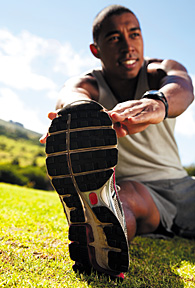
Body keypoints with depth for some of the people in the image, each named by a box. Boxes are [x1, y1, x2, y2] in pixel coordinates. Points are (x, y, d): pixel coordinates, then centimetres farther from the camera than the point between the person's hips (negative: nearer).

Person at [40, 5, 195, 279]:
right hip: (132, 190, -5)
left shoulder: (163, 70, -1)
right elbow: (72, 94, -31)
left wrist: (155, 102, -53)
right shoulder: (88, 84, -4)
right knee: (128, 193, -39)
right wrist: (78, 108, -58)